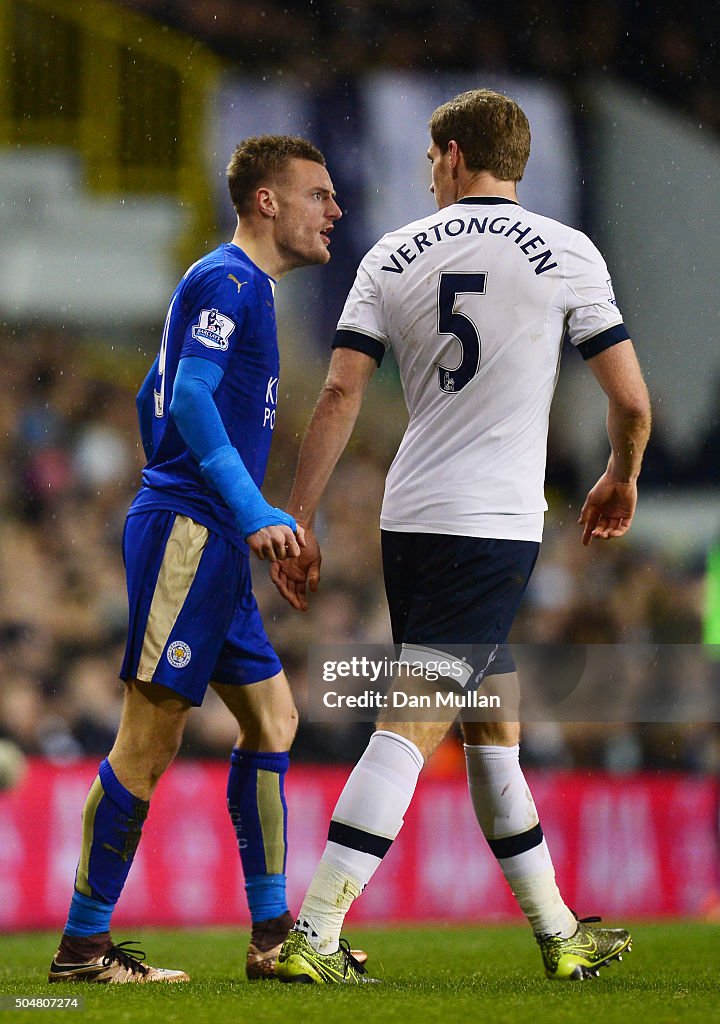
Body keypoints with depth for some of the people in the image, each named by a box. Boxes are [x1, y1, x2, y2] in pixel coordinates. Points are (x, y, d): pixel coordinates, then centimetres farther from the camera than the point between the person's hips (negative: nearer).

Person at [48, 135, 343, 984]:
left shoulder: (245, 286, 22)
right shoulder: (226, 280, -9)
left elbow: (154, 399, 28)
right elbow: (190, 398, -21)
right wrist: (254, 513, -28)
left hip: (206, 542, 11)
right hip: (185, 531, -11)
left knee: (271, 717, 11)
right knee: (150, 737, -9)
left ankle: (272, 933, 13)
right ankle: (82, 945, -5)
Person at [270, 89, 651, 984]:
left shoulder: (394, 256, 6)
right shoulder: (566, 254, -2)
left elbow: (340, 393, 0)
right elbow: (632, 402, -1)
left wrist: (297, 526, 4)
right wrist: (621, 478, 20)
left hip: (409, 519, 5)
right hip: (496, 525, -5)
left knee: (492, 723, 16)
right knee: (412, 728, -10)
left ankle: (558, 933, 24)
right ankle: (313, 936, -19)